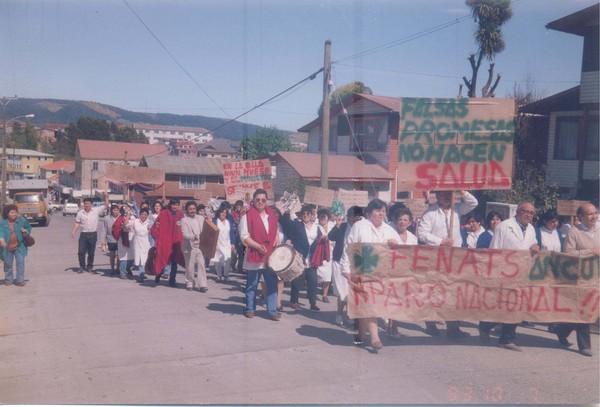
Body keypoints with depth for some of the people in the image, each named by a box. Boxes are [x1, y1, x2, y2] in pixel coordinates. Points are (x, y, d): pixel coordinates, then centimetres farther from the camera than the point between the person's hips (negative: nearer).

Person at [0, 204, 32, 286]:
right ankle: (8, 279, 30)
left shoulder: (21, 220, -2)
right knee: (8, 264, 12)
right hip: (7, 247, 0)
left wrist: (26, 231, -9)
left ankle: (20, 280, 3)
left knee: (20, 262, -6)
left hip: (19, 246, 0)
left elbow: (29, 227, 13)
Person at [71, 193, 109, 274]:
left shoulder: (96, 210, 0)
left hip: (93, 234, -1)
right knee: (81, 252, -2)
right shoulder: (80, 213, 5)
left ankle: (89, 267, 20)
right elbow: (77, 223, 7)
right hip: (83, 234, 1)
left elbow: (106, 206, -3)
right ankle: (82, 267, 12)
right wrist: (73, 231, -4)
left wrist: (106, 198, -15)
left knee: (91, 253, 7)